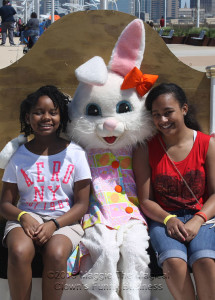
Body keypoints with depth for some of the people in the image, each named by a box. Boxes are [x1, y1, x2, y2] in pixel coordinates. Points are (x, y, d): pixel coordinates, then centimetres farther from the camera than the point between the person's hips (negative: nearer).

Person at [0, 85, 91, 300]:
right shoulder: (18, 156, 7)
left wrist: (54, 224, -15)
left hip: (64, 220, -1)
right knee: (19, 252, -33)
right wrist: (23, 217, -16)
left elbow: (82, 204, 1)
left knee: (56, 254, -34)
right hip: (26, 217, 1)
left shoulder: (75, 153, 3)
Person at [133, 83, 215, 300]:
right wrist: (168, 220, -18)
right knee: (174, 261, -31)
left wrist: (197, 221, -17)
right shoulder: (145, 150, 2)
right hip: (162, 219, 0)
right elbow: (145, 200, 1)